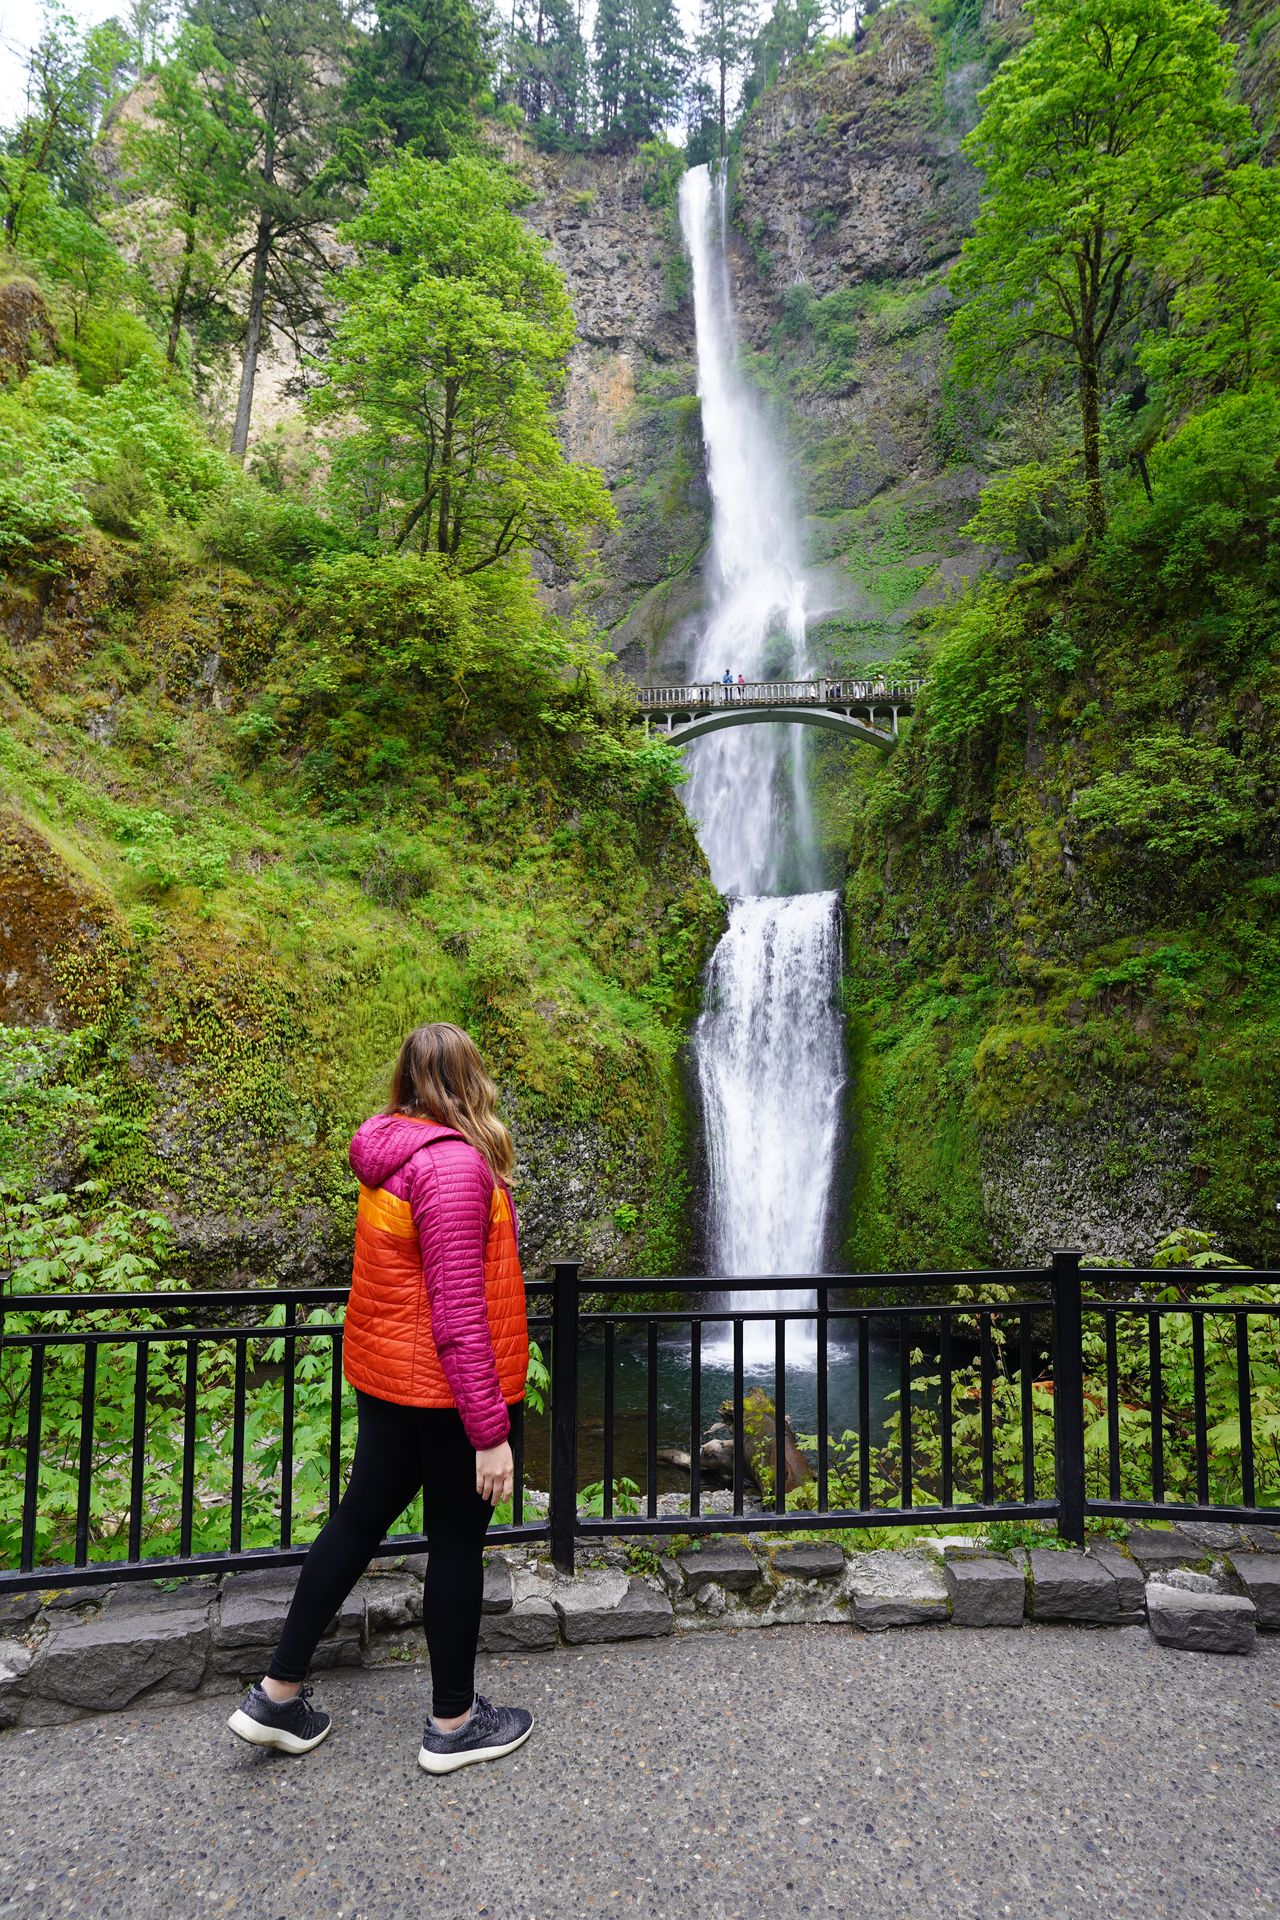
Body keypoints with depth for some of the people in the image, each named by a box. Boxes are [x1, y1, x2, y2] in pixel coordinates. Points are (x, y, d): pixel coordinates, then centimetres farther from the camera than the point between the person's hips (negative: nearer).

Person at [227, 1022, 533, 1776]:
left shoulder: (391, 1153, 3)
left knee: (361, 1516, 19)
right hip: (446, 1388, -8)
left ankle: (279, 1692, 31)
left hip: (384, 1375, 8)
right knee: (458, 1543, 8)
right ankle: (454, 1723, 27)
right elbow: (457, 1312, -25)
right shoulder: (453, 1163, -24)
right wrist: (490, 1430, -20)